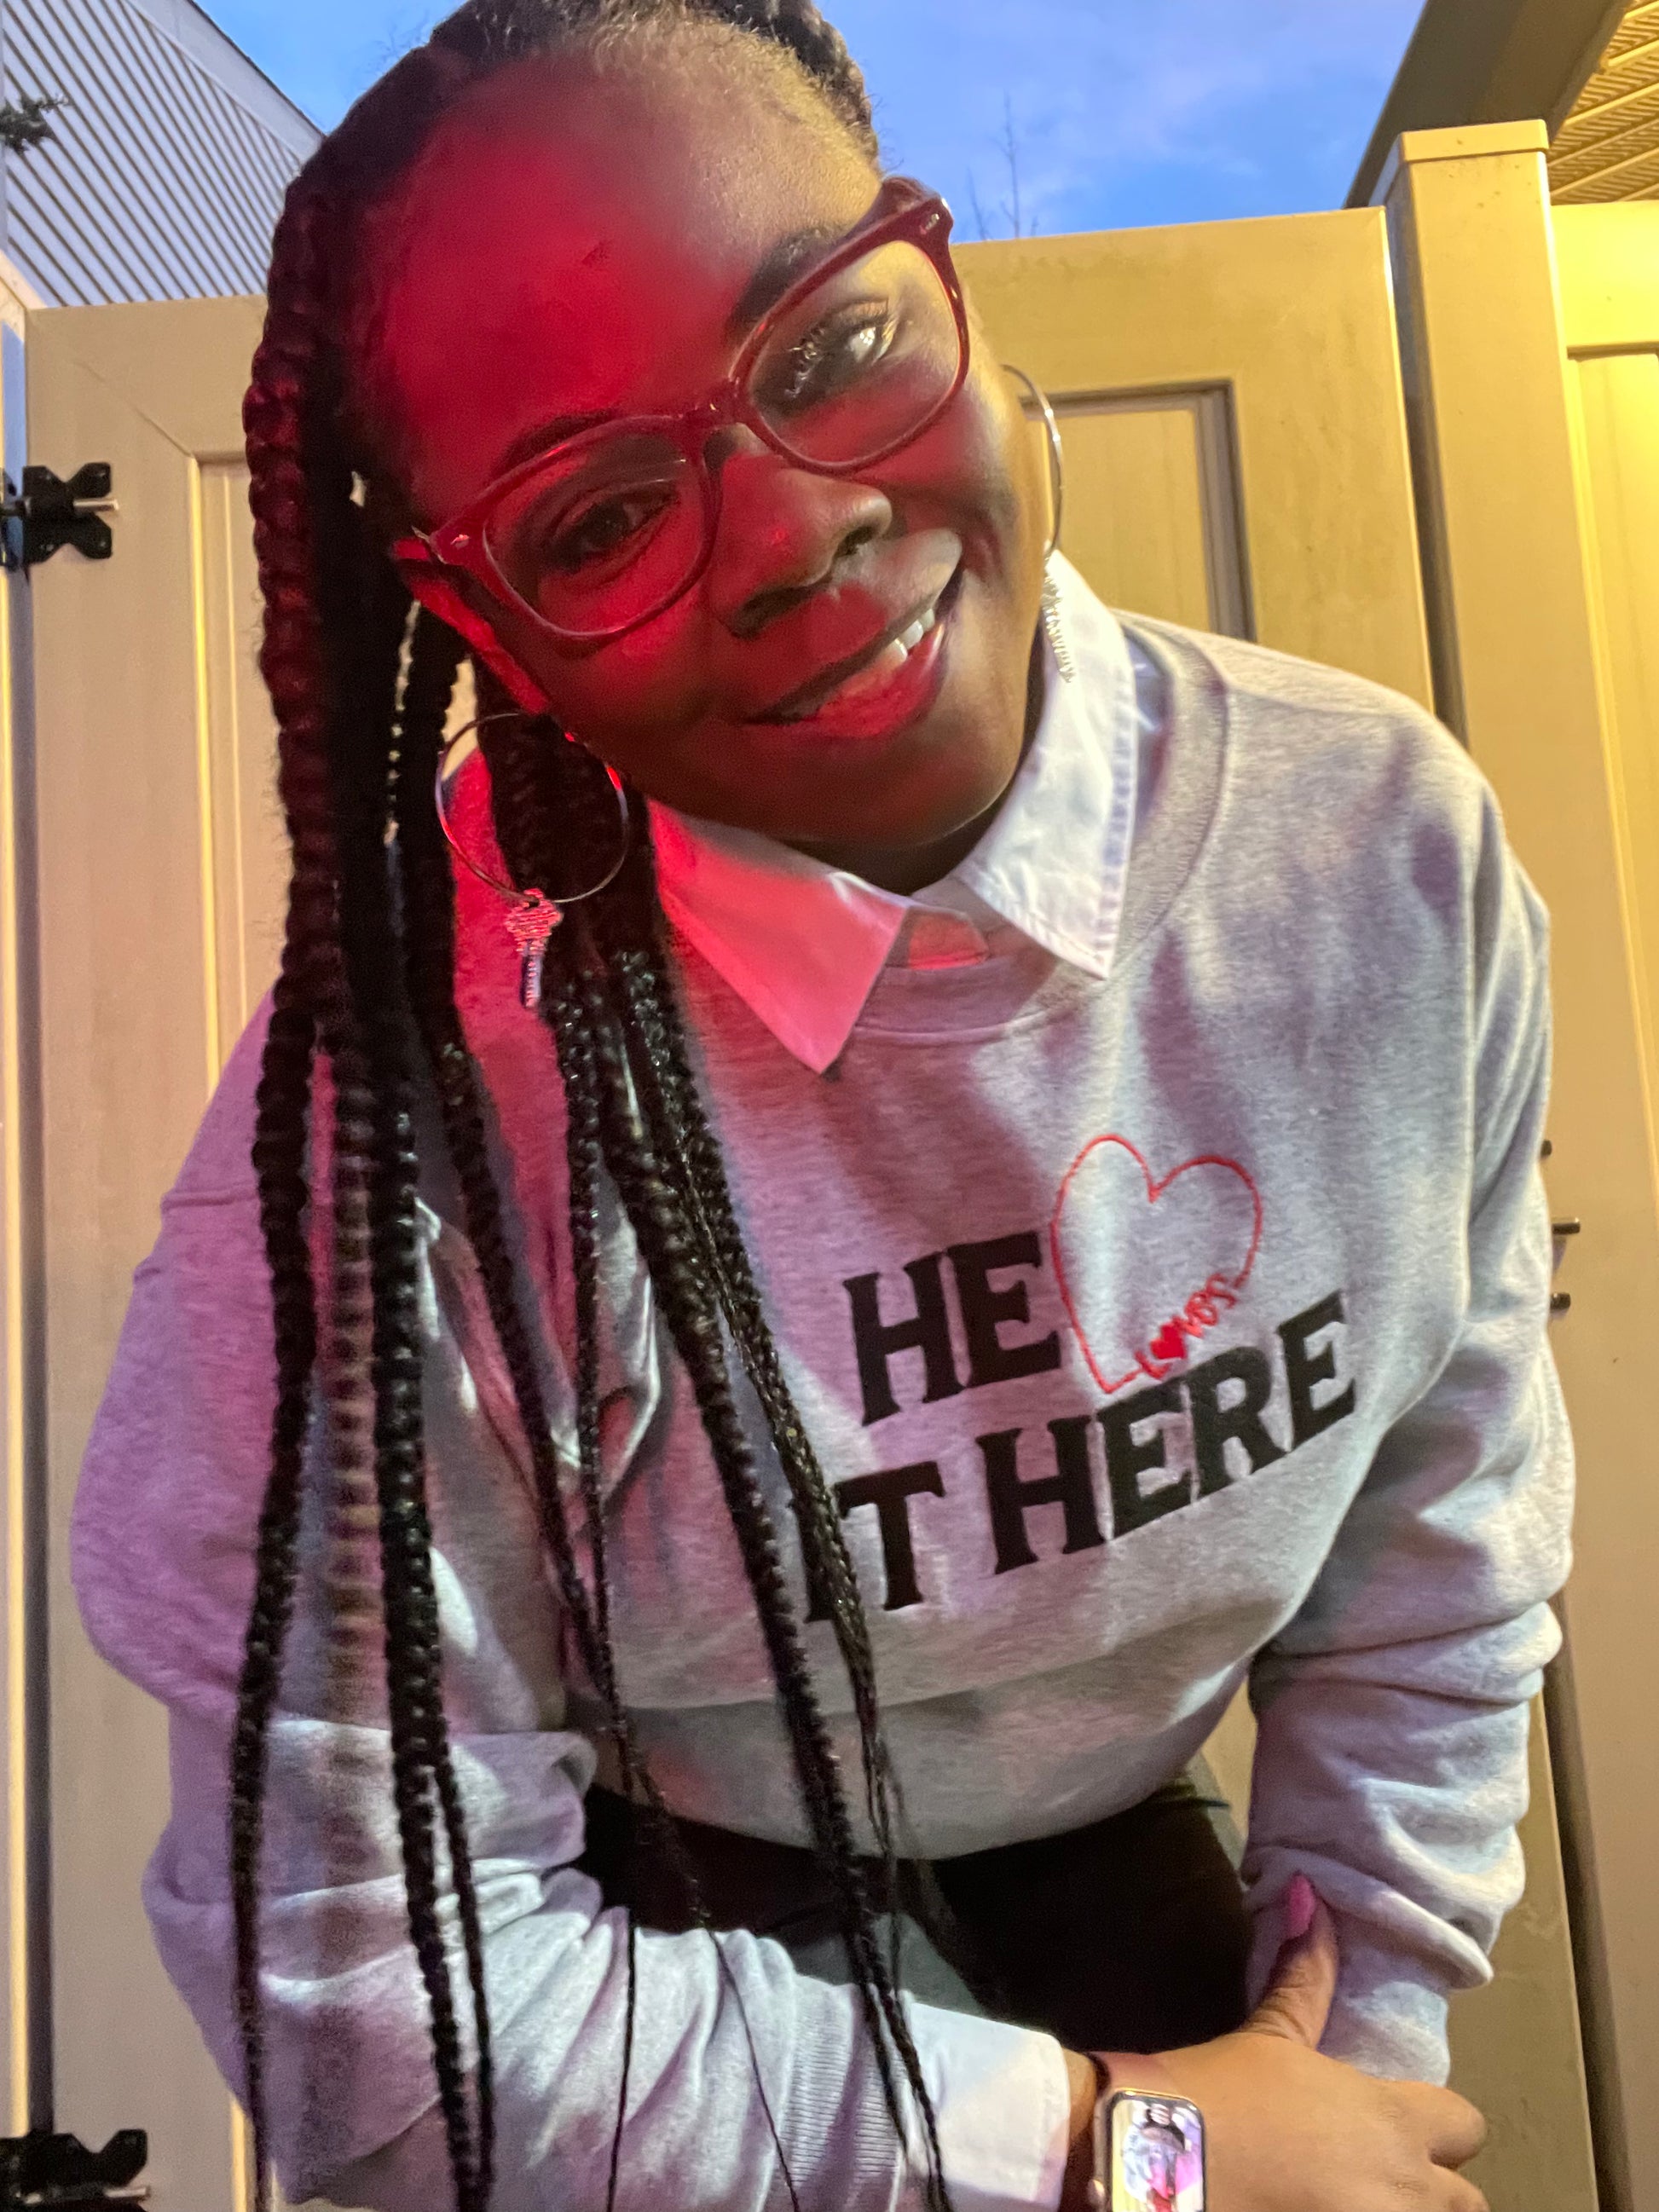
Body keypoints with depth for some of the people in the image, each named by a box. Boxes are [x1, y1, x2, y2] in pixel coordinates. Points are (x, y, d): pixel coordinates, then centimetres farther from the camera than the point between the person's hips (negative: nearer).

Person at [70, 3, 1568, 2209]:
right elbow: (368, 2001, -23)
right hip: (663, 1931, -3)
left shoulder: (1391, 848, -18)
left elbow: (1433, 1578, -5)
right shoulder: (408, 1107, -31)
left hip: (1123, 1867, 4)